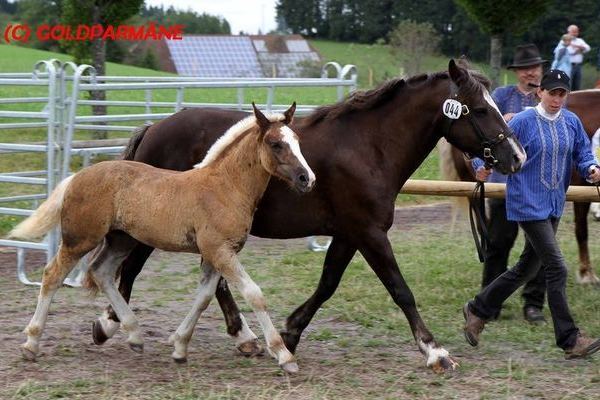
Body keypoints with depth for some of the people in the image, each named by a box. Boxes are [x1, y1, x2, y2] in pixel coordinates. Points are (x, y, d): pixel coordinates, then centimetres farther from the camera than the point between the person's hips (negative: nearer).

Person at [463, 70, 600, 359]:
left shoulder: (572, 122, 7)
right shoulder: (523, 121, -10)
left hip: (554, 205, 7)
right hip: (528, 203, -7)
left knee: (528, 267, 16)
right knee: (556, 268, -11)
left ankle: (478, 310, 32)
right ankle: (569, 340, -6)